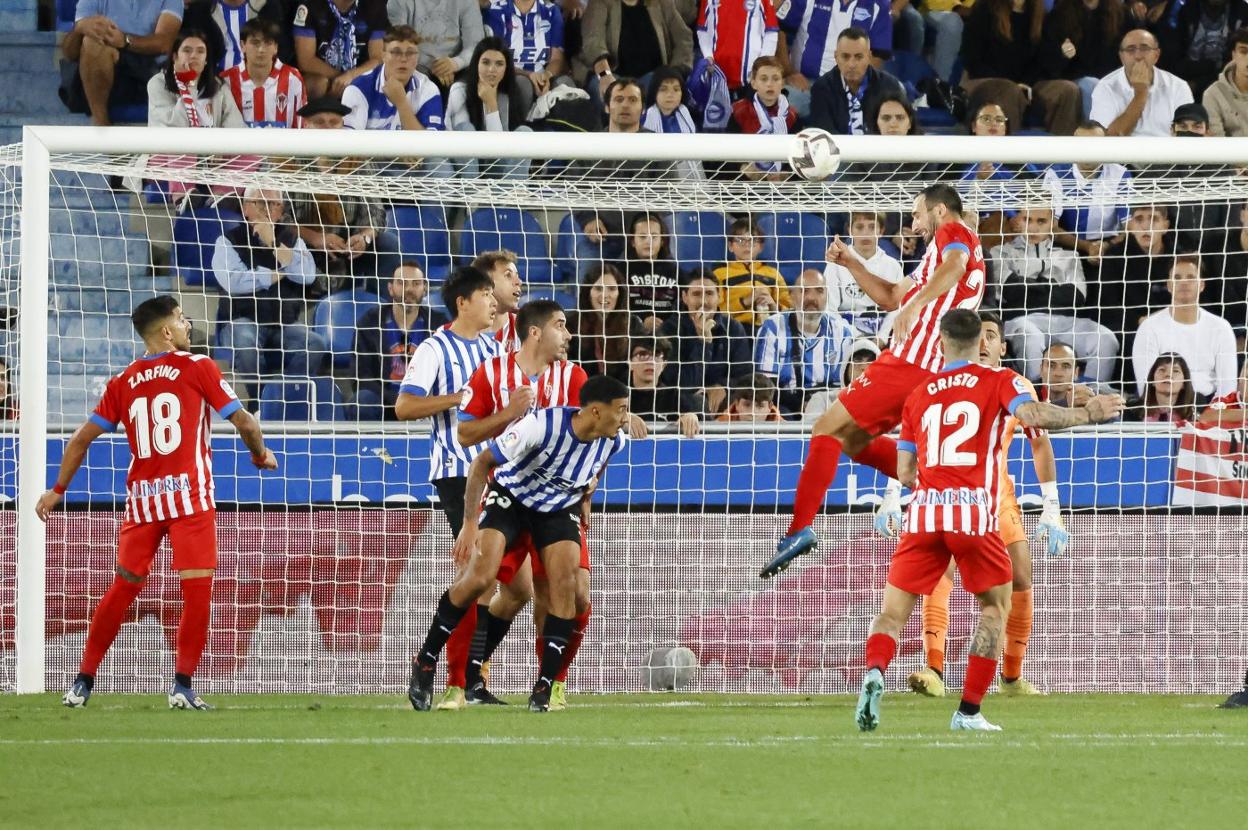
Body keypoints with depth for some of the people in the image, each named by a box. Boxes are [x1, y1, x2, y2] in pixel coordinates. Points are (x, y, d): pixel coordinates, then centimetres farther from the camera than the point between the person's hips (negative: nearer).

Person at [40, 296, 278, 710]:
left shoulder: (123, 383, 11)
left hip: (141, 500, 5)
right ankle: (183, 685, -7)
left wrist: (58, 489, 22)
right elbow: (242, 420, 1)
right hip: (189, 497, -5)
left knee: (123, 588, 12)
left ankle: (83, 681, 14)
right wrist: (261, 454, 21)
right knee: (197, 588, -2)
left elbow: (82, 437, 12)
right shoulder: (198, 368, 0)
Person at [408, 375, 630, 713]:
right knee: (480, 577, -20)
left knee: (565, 583, -16)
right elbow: (482, 462, -24)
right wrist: (469, 524, -26)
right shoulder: (542, 425, -34)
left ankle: (543, 689, -7)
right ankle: (425, 662, -3)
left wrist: (586, 497, 6)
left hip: (561, 508, 4)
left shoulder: (614, 440, -16)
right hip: (510, 496, -4)